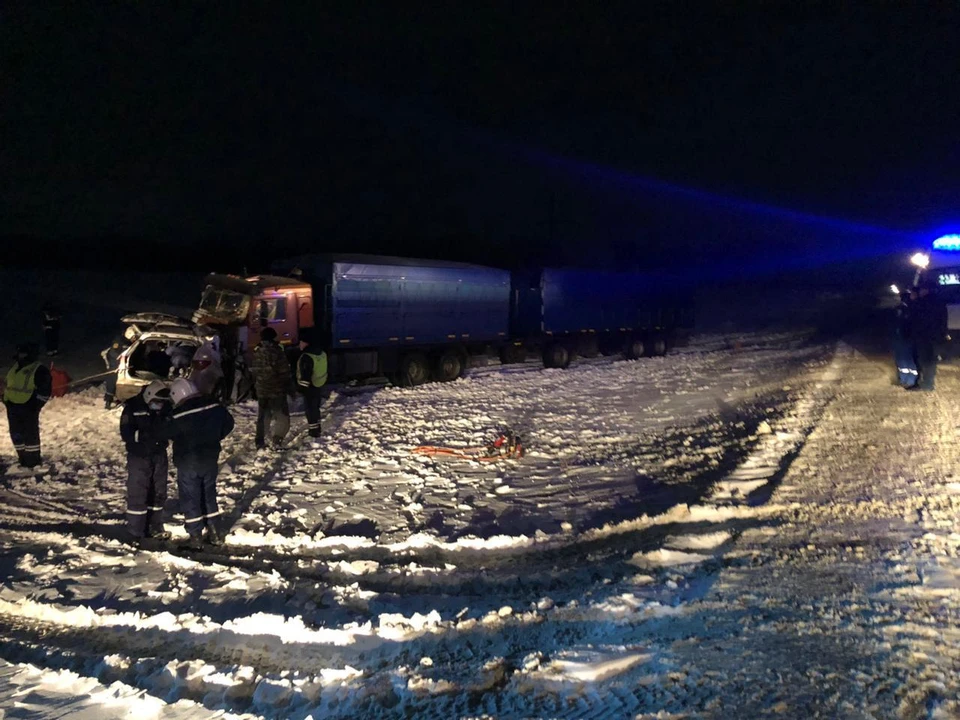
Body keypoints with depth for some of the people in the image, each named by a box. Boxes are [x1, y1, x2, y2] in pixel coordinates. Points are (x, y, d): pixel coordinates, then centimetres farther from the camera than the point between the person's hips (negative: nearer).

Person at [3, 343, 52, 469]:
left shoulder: (39, 369, -11)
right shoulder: (15, 367, 14)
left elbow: (45, 389, -13)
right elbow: (9, 385, 25)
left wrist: (36, 405, -17)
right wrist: (6, 399, 16)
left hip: (28, 407, -8)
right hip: (13, 406, 8)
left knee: (30, 433, -2)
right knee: (16, 433, 12)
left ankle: (33, 459, 7)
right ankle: (23, 458, 23)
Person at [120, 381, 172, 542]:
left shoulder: (166, 407, 0)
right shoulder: (133, 408, -12)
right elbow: (126, 433, -16)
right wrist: (145, 435, -26)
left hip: (159, 455, 5)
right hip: (139, 456, -5)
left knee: (158, 492, 11)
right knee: (137, 494, -5)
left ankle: (154, 527, 23)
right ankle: (135, 532, 4)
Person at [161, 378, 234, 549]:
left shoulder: (179, 415, -20)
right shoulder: (214, 406, -6)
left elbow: (164, 434, -6)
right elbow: (229, 423, 7)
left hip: (188, 463, -5)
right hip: (211, 459, 5)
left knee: (190, 499, 6)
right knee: (209, 495, 18)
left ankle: (195, 537, 8)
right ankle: (214, 533, 22)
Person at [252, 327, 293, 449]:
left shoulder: (256, 352, 3)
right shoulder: (277, 351, -15)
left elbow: (255, 371, 12)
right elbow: (284, 372, -12)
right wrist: (288, 386, -1)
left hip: (261, 389, 5)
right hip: (277, 389, -5)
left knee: (262, 416, 15)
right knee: (281, 416, 3)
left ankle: (260, 442, 17)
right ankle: (277, 439, -9)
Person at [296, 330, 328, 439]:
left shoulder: (307, 357, -24)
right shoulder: (321, 353, 5)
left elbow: (305, 375, -24)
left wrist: (302, 388, -17)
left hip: (310, 387, -9)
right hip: (320, 385, 9)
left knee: (310, 408, 2)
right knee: (315, 407, 20)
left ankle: (313, 430, 7)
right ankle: (316, 428, 31)